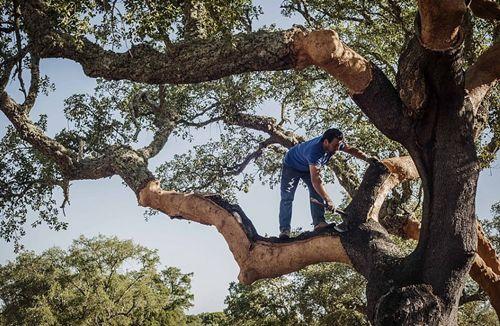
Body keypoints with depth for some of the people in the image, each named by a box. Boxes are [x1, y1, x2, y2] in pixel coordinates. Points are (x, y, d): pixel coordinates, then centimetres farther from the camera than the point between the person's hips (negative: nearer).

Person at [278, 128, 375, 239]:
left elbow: (351, 150, -7)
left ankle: (319, 222, -21)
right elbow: (315, 179, -51)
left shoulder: (334, 143, -25)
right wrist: (328, 200, -55)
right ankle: (285, 229, -18)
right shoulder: (315, 150, -47)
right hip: (292, 166, -7)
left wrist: (367, 158, -21)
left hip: (308, 167, 7)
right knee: (287, 197, -15)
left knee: (317, 192, -13)